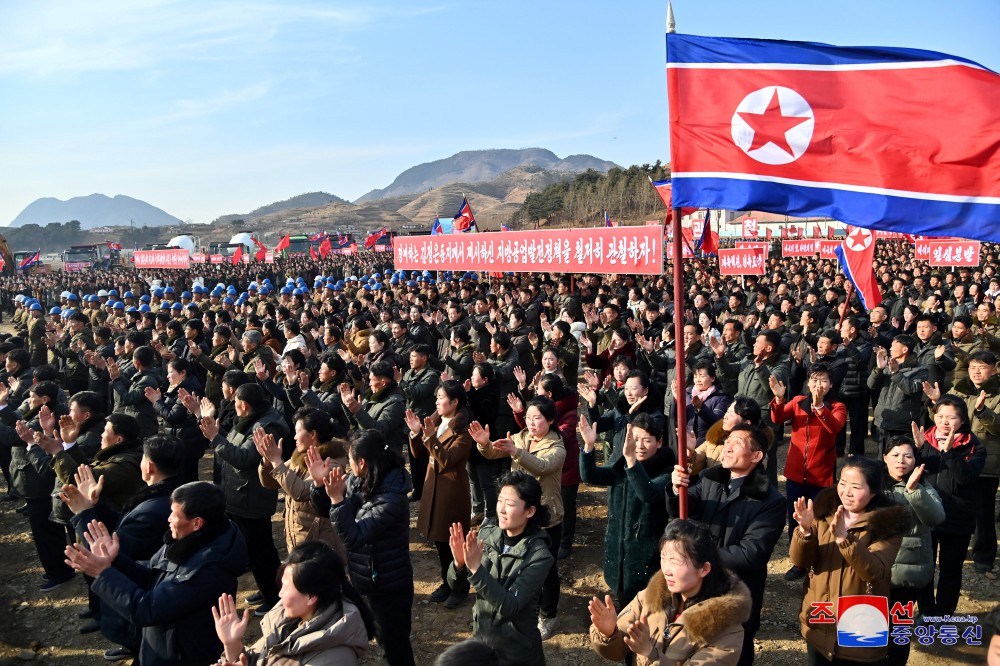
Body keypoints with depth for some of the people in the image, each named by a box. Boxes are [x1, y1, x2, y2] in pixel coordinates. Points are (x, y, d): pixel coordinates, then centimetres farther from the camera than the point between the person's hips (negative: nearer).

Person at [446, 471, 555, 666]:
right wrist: (459, 563, -26)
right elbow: (454, 583, -6)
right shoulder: (486, 535, -9)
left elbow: (509, 606, -28)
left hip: (517, 649, -4)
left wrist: (476, 568, -35)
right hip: (481, 637, 4)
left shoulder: (538, 555, -21)